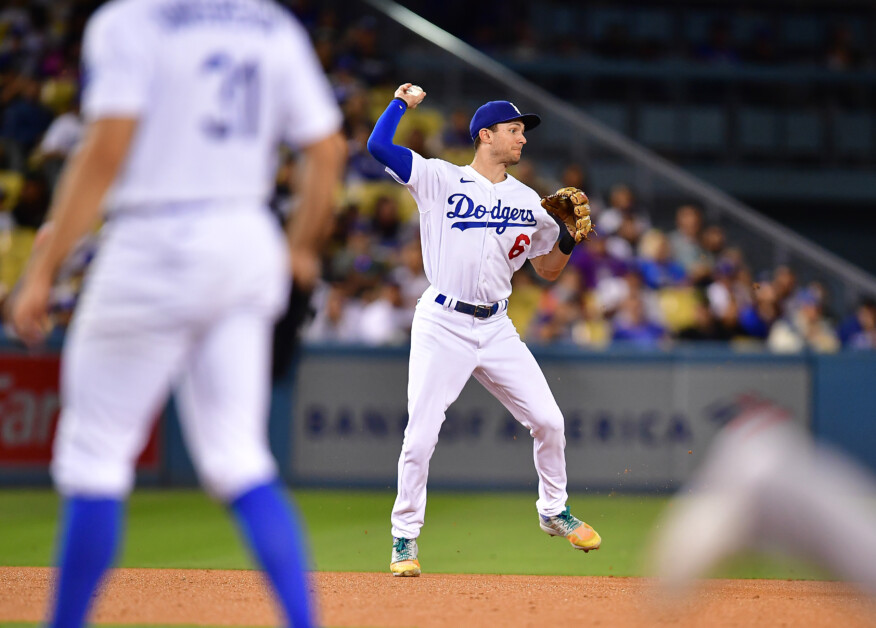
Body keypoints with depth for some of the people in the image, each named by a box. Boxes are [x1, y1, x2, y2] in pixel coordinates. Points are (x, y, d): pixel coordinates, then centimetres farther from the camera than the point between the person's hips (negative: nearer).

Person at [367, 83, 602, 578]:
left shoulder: (528, 202, 11)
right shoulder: (440, 179, -2)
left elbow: (549, 269, 17)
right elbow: (379, 145, -11)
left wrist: (571, 235, 0)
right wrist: (403, 101, 0)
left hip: (496, 328, 4)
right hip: (442, 325, -4)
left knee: (548, 420, 2)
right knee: (421, 435, -8)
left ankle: (554, 511, 25)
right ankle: (405, 537, 7)